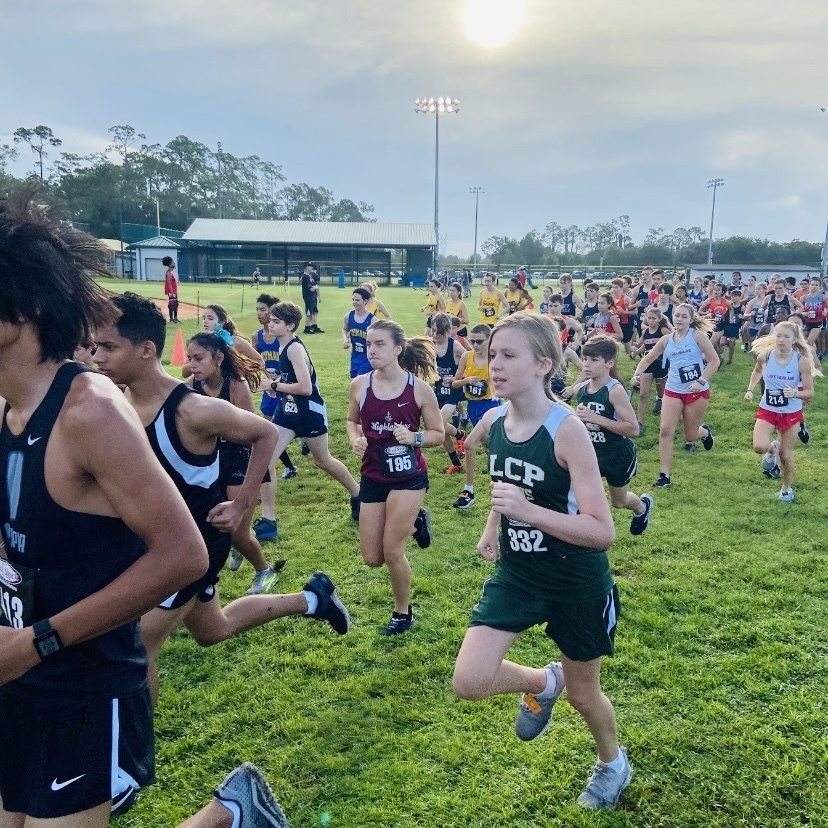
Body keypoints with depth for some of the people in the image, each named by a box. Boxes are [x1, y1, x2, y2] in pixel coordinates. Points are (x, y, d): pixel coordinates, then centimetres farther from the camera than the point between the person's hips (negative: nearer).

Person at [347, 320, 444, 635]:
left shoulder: (419, 389, -13)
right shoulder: (359, 386, -6)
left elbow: (438, 434, -3)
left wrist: (414, 437, -23)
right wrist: (355, 440, -9)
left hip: (408, 477, -4)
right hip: (372, 477, 4)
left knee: (392, 551, -5)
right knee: (372, 558, 7)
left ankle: (403, 613, 22)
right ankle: (413, 522, 37)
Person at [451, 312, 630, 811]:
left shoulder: (567, 430, -25)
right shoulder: (493, 422, -7)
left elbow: (604, 532, -27)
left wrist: (529, 512, -37)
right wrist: (492, 529, 5)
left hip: (578, 582, -4)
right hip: (517, 573, 5)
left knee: (582, 692, 17)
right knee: (469, 682, -9)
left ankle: (614, 764, 51)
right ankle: (543, 682, 24)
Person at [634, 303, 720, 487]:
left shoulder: (697, 335, -8)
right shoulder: (666, 340, 3)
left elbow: (714, 361, -10)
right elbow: (647, 359, 13)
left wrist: (701, 381, -21)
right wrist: (637, 374, -5)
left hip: (697, 391, -3)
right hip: (673, 391, 3)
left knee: (691, 435, 8)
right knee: (665, 430, -11)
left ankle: (705, 431, 48)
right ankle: (664, 475, -4)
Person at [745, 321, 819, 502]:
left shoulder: (802, 361, -16)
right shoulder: (765, 355, -12)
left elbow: (810, 393, -11)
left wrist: (795, 393, -31)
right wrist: (750, 389, 5)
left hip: (791, 413, -1)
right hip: (767, 410, 1)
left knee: (786, 455, 8)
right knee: (759, 447, -20)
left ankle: (787, 488, 35)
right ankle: (772, 449, 18)